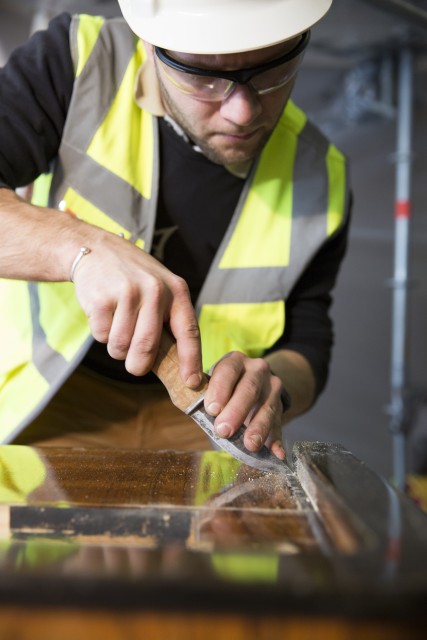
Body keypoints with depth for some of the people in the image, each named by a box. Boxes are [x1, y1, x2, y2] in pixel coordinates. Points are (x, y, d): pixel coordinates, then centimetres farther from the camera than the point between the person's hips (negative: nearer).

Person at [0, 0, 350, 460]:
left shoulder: (320, 178, -5)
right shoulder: (78, 62, -13)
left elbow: (306, 344, 2)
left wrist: (271, 385, -21)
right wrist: (84, 246, -37)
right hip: (47, 398, -1)